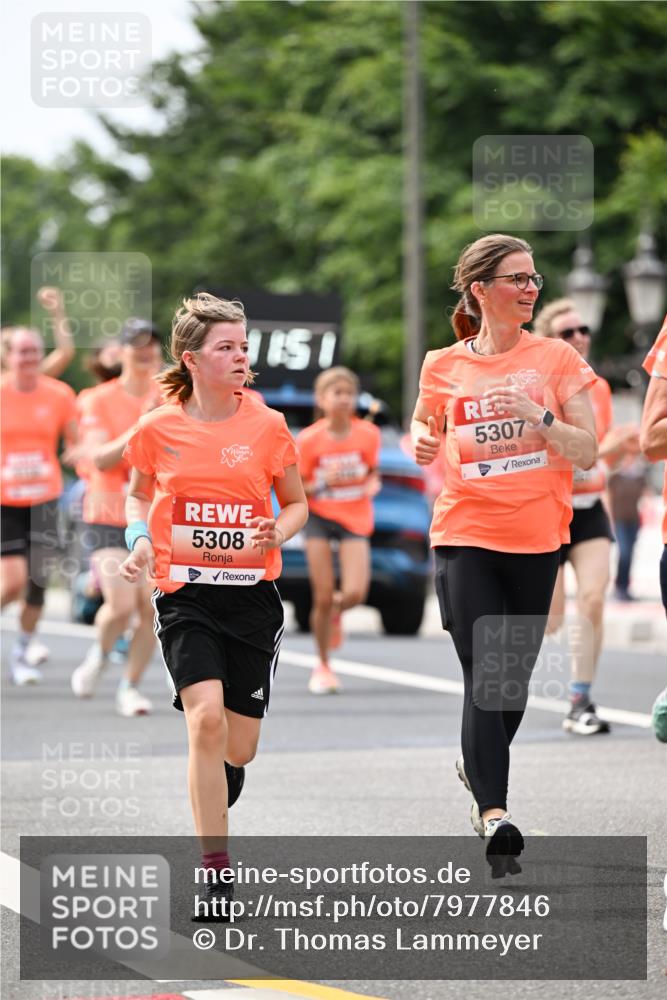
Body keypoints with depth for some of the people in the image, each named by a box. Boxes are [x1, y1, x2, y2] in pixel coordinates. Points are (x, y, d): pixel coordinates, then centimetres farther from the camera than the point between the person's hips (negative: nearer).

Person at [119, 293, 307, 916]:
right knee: (205, 719, -20)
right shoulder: (159, 429, -2)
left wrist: (276, 532, -10)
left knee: (238, 746, 4)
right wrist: (140, 539, -4)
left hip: (252, 594, 2)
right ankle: (216, 872, -15)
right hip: (184, 593, -2)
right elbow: (137, 495, 15)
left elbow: (297, 503, 11)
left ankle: (216, 782, 45)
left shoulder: (267, 427, -1)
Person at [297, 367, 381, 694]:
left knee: (355, 593, -15)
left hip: (354, 519, 1)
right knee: (322, 598, -4)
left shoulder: (368, 434, -5)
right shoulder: (309, 440, -9)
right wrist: (322, 484, -22)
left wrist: (372, 484, -11)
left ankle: (336, 610, 24)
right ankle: (323, 667, 13)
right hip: (319, 517, -1)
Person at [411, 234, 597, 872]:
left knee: (514, 677, 12)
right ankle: (494, 814, -18)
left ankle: (478, 765, 41)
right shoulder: (443, 367, 2)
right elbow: (426, 426, 20)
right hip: (465, 538, -1)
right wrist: (421, 441, -3)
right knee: (484, 676, -13)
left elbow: (587, 454, -2)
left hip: (536, 539, 1)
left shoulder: (556, 359, 1)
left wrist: (539, 417, -18)